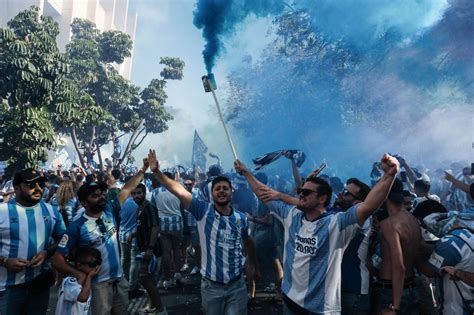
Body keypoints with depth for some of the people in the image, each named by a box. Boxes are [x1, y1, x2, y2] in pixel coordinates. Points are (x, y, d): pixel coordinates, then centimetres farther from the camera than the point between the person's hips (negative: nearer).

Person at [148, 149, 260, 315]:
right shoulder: (204, 210, -10)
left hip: (237, 286, 1)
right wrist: (157, 172, -29)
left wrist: (254, 264, 27)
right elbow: (178, 190, -20)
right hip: (211, 286, -1)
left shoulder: (241, 218, -2)